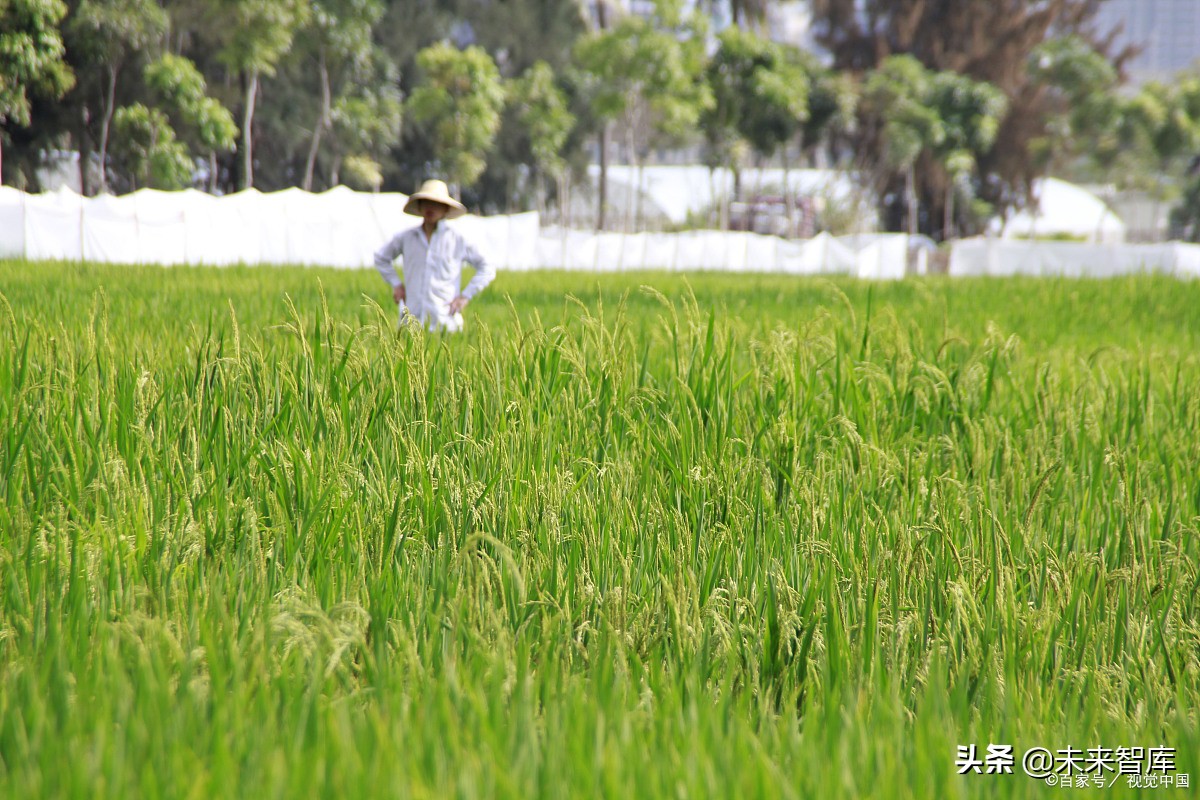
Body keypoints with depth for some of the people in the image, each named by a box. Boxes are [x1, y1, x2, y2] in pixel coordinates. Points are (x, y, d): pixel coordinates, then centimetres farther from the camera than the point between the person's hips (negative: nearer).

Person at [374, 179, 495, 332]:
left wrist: (466, 296, 1)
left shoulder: (457, 240, 3)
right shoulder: (406, 238, 9)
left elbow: (487, 269, 9)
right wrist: (396, 283, 14)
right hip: (414, 319, 2)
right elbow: (381, 258, 27)